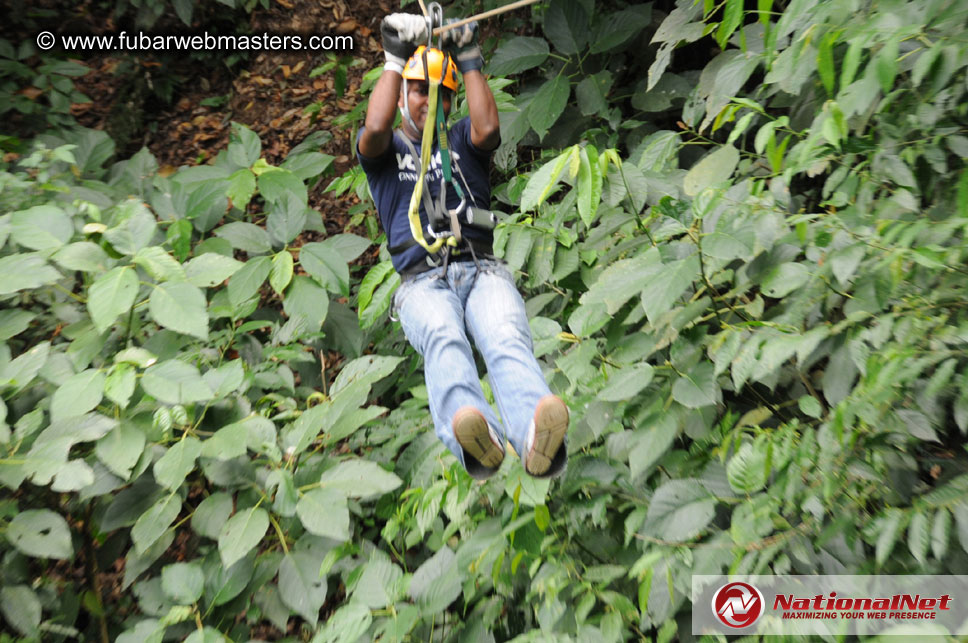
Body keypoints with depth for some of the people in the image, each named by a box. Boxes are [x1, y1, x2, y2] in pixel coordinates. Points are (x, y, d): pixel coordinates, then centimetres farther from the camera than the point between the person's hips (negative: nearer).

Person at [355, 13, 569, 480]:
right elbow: (375, 128, 0)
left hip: (481, 269, 1)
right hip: (422, 280, -1)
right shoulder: (385, 150, 25)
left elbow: (488, 130, 4)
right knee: (444, 340, -37)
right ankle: (474, 439, -63)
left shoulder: (461, 140, 29)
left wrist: (470, 61, 10)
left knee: (507, 337, -33)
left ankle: (536, 440, -59)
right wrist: (395, 59, 8)